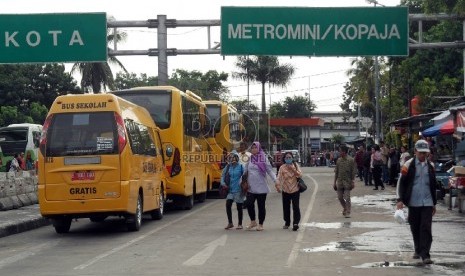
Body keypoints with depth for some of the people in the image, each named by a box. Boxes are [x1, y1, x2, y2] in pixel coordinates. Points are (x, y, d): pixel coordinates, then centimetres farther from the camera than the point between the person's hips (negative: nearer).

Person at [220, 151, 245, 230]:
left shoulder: (240, 166, -6)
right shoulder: (228, 167, 4)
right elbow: (223, 175, 11)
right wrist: (223, 183, -4)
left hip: (238, 190, -3)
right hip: (230, 190, 3)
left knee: (239, 206, 5)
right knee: (228, 205, -7)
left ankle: (240, 224, 18)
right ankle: (230, 223, 8)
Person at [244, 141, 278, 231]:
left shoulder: (264, 159, -1)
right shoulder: (249, 159, 9)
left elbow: (270, 170, -4)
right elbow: (245, 171, 15)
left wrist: (275, 180, -15)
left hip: (261, 187, -3)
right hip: (251, 187, 3)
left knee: (261, 206, 3)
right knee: (249, 203, -7)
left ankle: (260, 224, 15)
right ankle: (253, 221, 13)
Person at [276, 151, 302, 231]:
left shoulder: (295, 166, 2)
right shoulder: (282, 167, -1)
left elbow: (300, 175, -7)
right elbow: (279, 177, -10)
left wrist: (293, 169, -20)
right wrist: (278, 186, -25)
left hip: (295, 190, -1)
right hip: (286, 190, 1)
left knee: (296, 207, -10)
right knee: (286, 207, 8)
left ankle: (296, 223, -12)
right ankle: (287, 223, 23)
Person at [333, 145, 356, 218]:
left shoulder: (351, 160, -5)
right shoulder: (339, 160, 7)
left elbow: (353, 172, -4)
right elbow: (336, 172, 11)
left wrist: (352, 182, -10)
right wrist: (334, 182, 9)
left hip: (347, 181, -4)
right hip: (339, 181, 4)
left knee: (347, 198, -7)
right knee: (340, 197, 6)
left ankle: (348, 213, 2)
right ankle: (345, 208, 30)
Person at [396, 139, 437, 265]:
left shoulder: (430, 166, 10)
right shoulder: (409, 165, -2)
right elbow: (401, 183, -2)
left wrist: (434, 203, 20)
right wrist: (400, 199, -10)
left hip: (427, 203, 1)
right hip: (413, 203, -1)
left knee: (426, 228, -8)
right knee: (415, 228, 9)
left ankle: (425, 254, -11)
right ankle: (418, 250, 27)